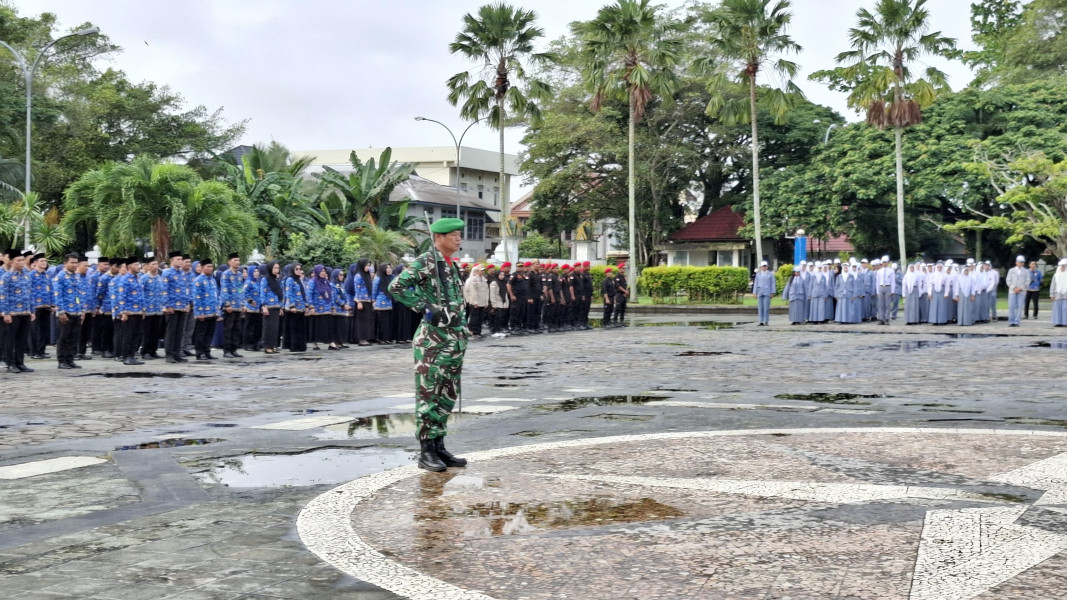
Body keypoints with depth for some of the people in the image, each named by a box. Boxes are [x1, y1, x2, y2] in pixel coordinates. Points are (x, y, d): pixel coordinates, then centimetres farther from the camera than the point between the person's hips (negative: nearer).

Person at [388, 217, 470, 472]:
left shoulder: (452, 266, 15)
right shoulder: (425, 262, -10)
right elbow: (396, 286, -19)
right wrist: (425, 308, -19)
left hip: (456, 338, 8)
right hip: (432, 339, -8)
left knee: (447, 395, 11)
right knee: (428, 394, -3)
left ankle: (439, 447, 18)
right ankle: (426, 452, 1)